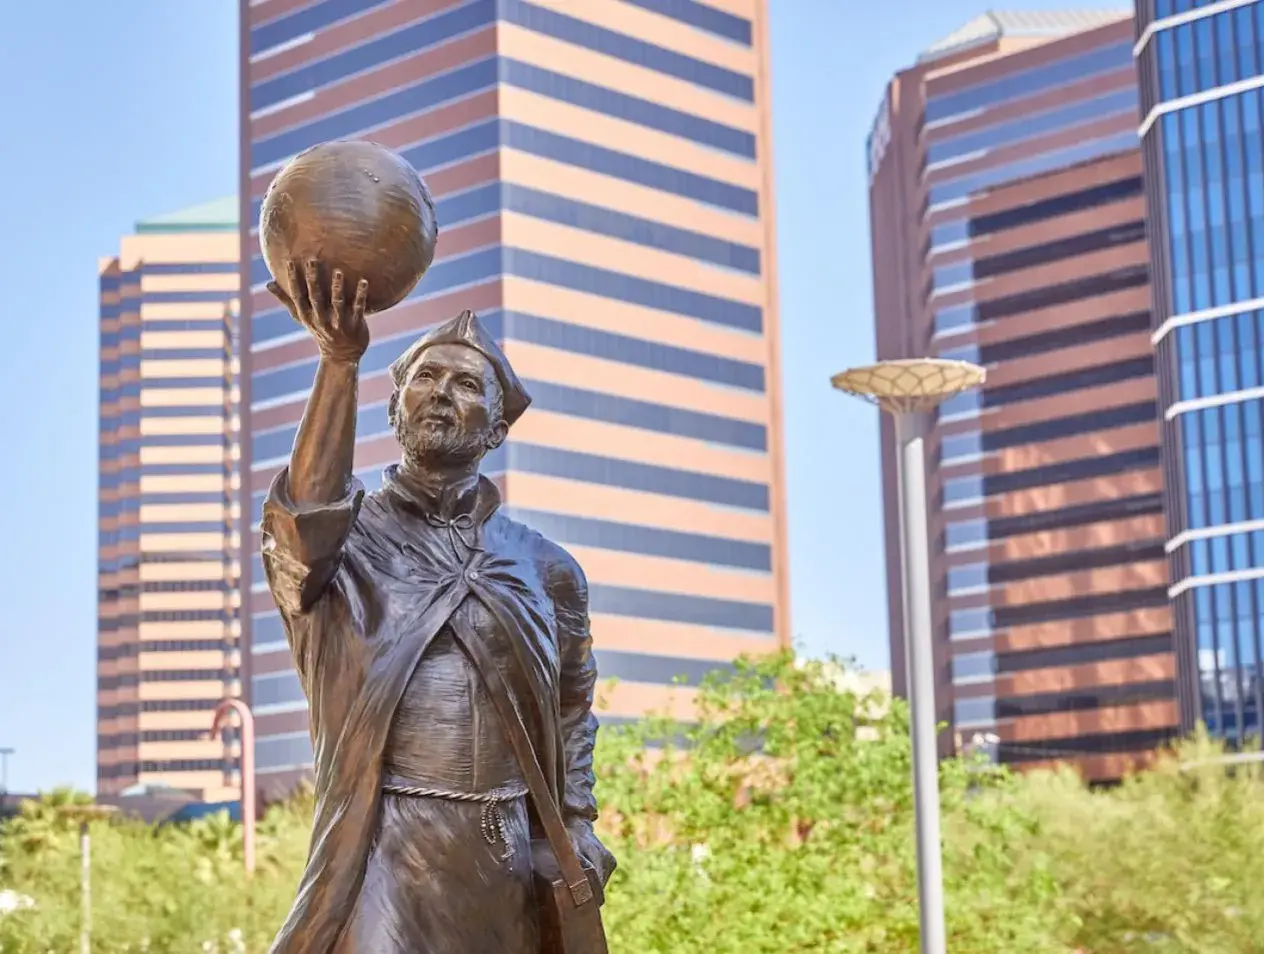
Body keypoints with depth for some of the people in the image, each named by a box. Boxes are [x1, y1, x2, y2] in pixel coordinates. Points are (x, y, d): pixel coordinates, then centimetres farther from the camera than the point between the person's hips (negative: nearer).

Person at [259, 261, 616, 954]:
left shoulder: (544, 569, 13)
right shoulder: (349, 537, 5)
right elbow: (304, 526, -20)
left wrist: (576, 826, 9)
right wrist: (340, 362, -26)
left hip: (511, 871, 3)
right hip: (382, 863, -3)